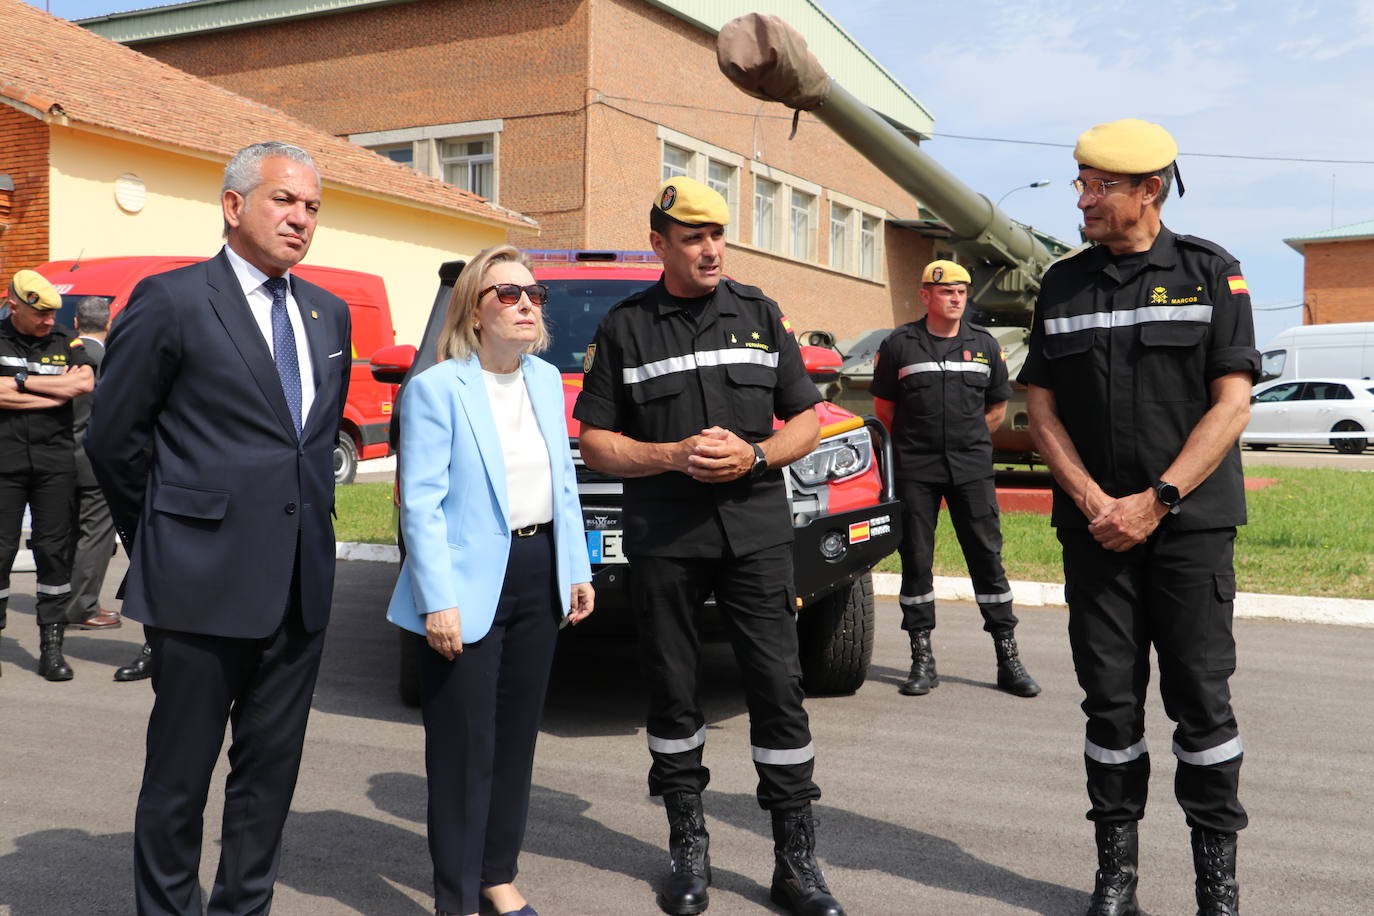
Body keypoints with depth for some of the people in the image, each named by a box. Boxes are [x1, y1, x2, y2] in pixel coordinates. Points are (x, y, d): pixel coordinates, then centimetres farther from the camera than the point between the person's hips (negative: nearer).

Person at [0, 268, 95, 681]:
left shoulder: (65, 341, 10)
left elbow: (85, 383, -7)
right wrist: (56, 391, -7)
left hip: (54, 460, 2)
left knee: (54, 550, 2)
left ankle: (51, 646, 8)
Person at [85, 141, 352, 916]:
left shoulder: (329, 313, 12)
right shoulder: (171, 301, -6)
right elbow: (112, 437, -3)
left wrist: (309, 519, 12)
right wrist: (166, 541, 4)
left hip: (301, 587, 6)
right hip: (204, 586, -5)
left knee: (272, 767, 15)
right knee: (180, 773, 8)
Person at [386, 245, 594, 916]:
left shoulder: (547, 379, 10)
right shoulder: (436, 388, -9)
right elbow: (421, 503, -13)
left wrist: (577, 569, 10)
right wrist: (438, 602, -18)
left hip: (538, 574, 6)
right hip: (471, 583, -6)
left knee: (517, 735, 14)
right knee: (465, 747, 1)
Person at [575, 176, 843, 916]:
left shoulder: (759, 314, 9)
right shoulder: (624, 327, 4)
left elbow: (806, 418, 10)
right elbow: (594, 440, 3)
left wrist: (753, 455, -10)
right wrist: (675, 456, -13)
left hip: (756, 530, 1)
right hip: (663, 541, 0)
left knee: (778, 686, -1)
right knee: (672, 692, 7)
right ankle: (687, 842, 24)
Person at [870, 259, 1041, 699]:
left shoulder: (985, 345, 9)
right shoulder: (899, 345, 2)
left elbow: (998, 407, 18)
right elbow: (883, 410, 8)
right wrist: (911, 446, 10)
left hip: (972, 467, 1)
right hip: (915, 470, -1)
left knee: (987, 556, 1)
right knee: (916, 561, 2)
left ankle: (1008, 658, 8)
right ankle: (922, 659, 11)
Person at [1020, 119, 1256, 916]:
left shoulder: (1210, 273, 0)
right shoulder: (1064, 285, 9)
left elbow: (1232, 403, -6)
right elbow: (1042, 408, 7)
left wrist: (1155, 502, -13)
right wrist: (1094, 502, -7)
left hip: (1190, 522, -2)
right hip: (1095, 523, 3)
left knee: (1201, 694, 0)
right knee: (1111, 698, 6)